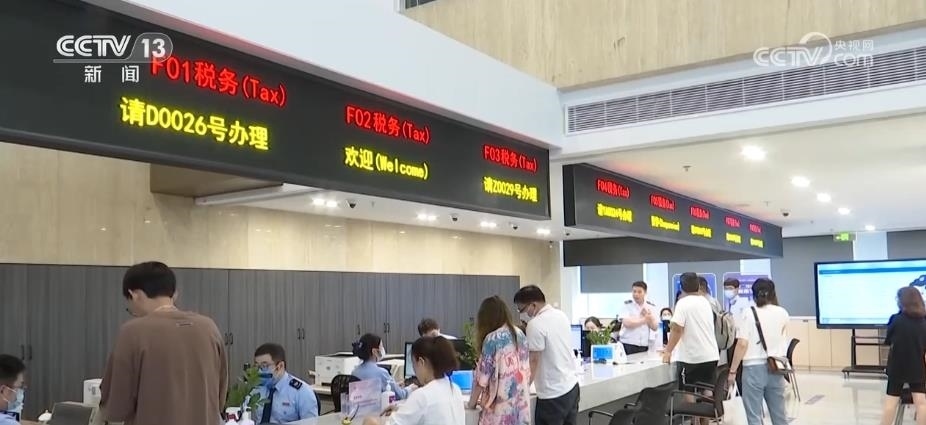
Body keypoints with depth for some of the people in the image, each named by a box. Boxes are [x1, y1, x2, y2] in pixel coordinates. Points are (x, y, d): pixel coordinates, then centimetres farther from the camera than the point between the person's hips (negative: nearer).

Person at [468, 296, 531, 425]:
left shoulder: (492, 339, -11)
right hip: (522, 405, 6)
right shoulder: (520, 334, 7)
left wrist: (472, 403, 4)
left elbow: (482, 378, -9)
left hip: (501, 407, -6)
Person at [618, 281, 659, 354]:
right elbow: (627, 323, -16)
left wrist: (649, 317, -12)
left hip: (644, 345, 3)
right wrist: (644, 319, -9)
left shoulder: (651, 306, 8)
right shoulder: (627, 305, -2)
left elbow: (655, 327, 6)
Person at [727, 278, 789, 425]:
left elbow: (742, 344, -13)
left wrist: (732, 370, -6)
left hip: (754, 368, -4)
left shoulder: (748, 313, -6)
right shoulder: (783, 313, 6)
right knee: (779, 413, 16)